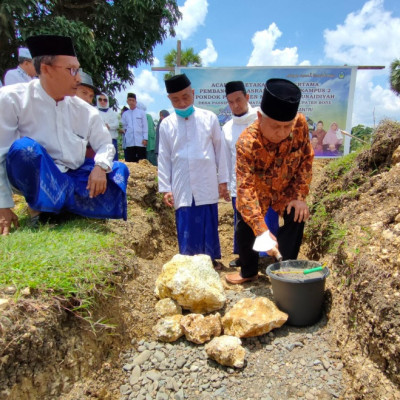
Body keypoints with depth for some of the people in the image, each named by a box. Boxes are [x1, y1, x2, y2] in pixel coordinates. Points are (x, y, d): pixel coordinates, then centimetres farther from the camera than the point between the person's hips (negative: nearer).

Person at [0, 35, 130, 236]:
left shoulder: (83, 109, 1)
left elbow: (105, 144, 6)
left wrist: (100, 166, -17)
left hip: (73, 177, 5)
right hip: (33, 180, -4)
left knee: (119, 170, -9)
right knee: (24, 147, -32)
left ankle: (57, 202, -15)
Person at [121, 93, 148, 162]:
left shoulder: (141, 112, 6)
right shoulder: (125, 114, 13)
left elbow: (145, 126, 4)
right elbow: (123, 126, 19)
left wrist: (145, 139, -4)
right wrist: (124, 130, -1)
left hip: (140, 142, -2)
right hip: (129, 142, 2)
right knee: (129, 162, 1)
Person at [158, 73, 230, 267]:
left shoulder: (209, 118, -1)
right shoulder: (166, 124, 3)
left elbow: (220, 150, 4)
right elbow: (164, 158, 5)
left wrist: (223, 180, 5)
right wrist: (165, 188, 2)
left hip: (207, 185, -1)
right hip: (182, 187, 1)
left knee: (209, 224, 7)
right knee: (186, 226, 6)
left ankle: (211, 258, 25)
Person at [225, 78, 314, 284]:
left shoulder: (300, 124, -27)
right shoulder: (247, 142, -36)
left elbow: (306, 159, -12)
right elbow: (245, 188, -39)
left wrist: (299, 196, -17)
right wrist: (262, 230, -46)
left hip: (287, 189, 2)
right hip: (257, 189, -1)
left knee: (296, 221, -13)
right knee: (245, 228, 2)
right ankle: (249, 271, 30)